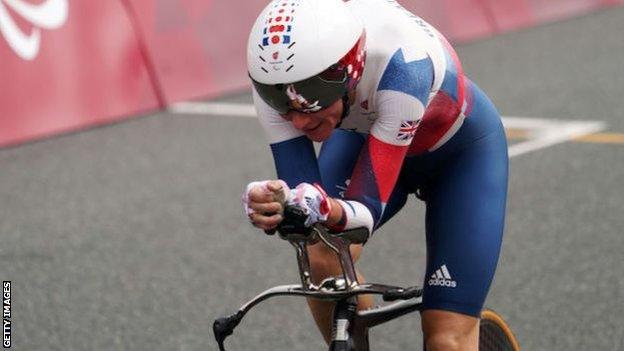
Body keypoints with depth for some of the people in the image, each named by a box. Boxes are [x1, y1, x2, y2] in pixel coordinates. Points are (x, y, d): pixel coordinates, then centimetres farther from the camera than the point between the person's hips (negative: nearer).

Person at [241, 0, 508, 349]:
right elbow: (300, 187, -29)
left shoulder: (400, 62, -42)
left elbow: (370, 206, -40)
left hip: (461, 152, -3)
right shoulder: (279, 78, -30)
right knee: (321, 258, -25)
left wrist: (329, 211, -61)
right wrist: (274, 206, -51)